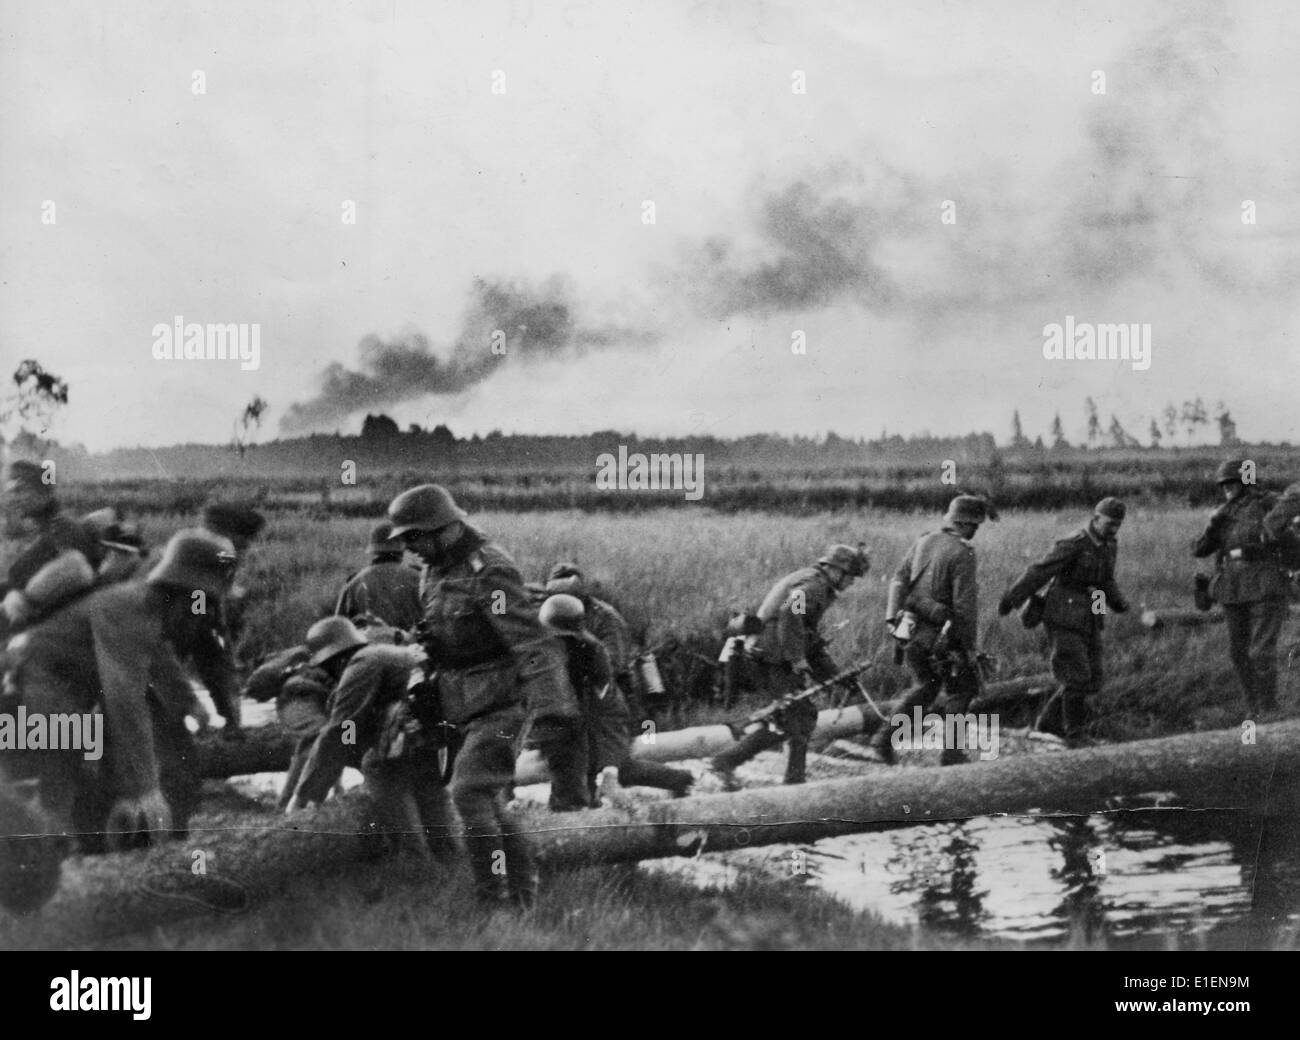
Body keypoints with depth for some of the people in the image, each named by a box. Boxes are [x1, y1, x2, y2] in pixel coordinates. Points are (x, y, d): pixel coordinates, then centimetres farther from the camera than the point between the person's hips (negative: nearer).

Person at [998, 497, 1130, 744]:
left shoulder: (1109, 546, 7)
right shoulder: (1073, 545, -18)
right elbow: (1038, 573, -17)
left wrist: (1119, 603, -2)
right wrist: (1009, 600, -16)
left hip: (1089, 623, 8)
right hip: (1063, 621, -8)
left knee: (1091, 683, 6)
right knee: (1077, 678, -11)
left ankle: (1050, 724, 20)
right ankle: (1075, 736, 1)